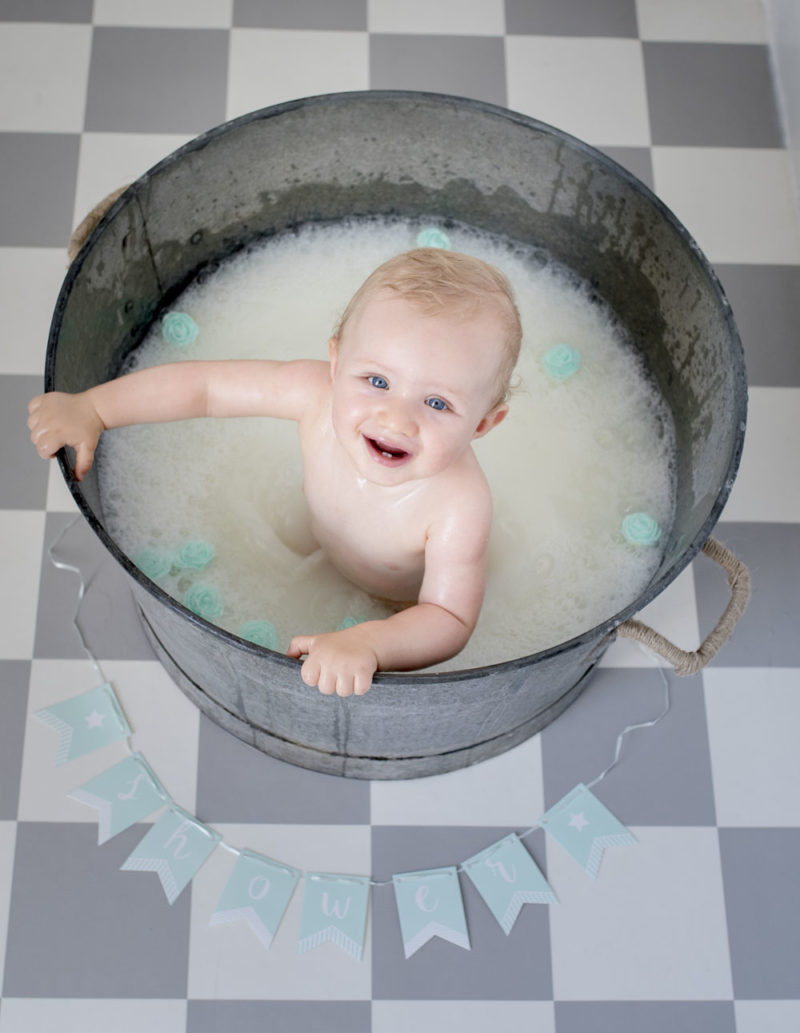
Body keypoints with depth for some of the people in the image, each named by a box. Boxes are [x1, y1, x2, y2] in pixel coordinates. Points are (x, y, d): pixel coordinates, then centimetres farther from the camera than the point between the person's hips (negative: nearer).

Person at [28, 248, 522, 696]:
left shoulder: (459, 504, -47)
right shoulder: (316, 392, -37)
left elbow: (450, 619, -41)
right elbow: (204, 384, -25)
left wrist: (366, 642, -60)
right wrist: (90, 408, -25)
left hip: (413, 601, -3)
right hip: (323, 548, 4)